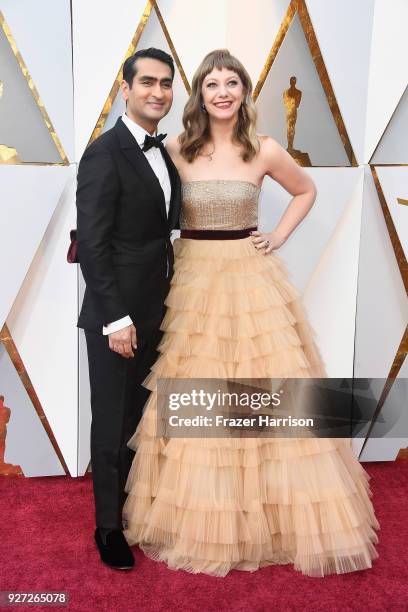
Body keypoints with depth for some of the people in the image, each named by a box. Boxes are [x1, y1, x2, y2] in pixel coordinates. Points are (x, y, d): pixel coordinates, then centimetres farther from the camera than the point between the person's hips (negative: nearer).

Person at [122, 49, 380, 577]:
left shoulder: (265, 151, 2)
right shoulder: (176, 149, 1)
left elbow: (306, 191, 17)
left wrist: (278, 237, 5)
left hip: (251, 279, 0)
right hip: (192, 280, 0)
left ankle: (271, 515, 24)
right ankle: (197, 517, 25)